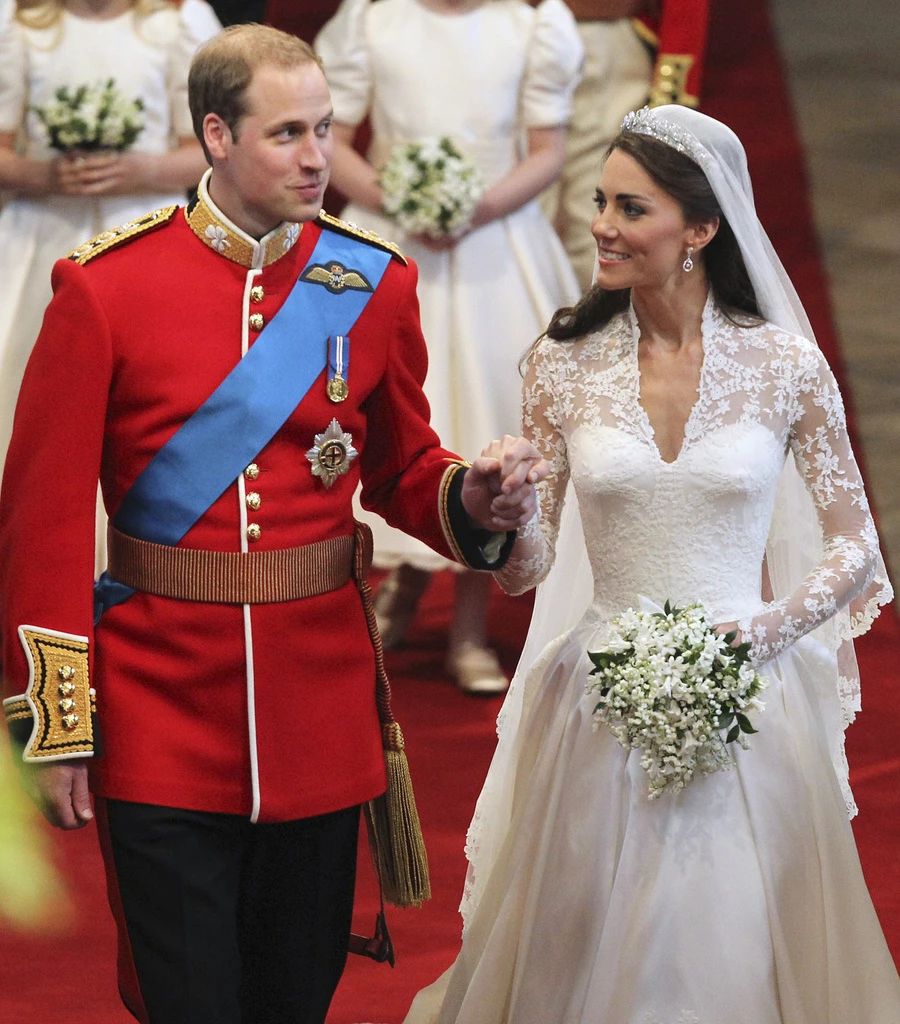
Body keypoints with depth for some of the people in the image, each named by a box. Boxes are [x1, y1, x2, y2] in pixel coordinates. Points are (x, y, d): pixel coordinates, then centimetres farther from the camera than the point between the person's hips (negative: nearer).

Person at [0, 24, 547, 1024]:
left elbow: (404, 473, 14)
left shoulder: (374, 284, 3)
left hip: (322, 711, 3)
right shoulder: (104, 286, -7)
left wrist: (475, 501, -10)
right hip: (162, 719, -3)